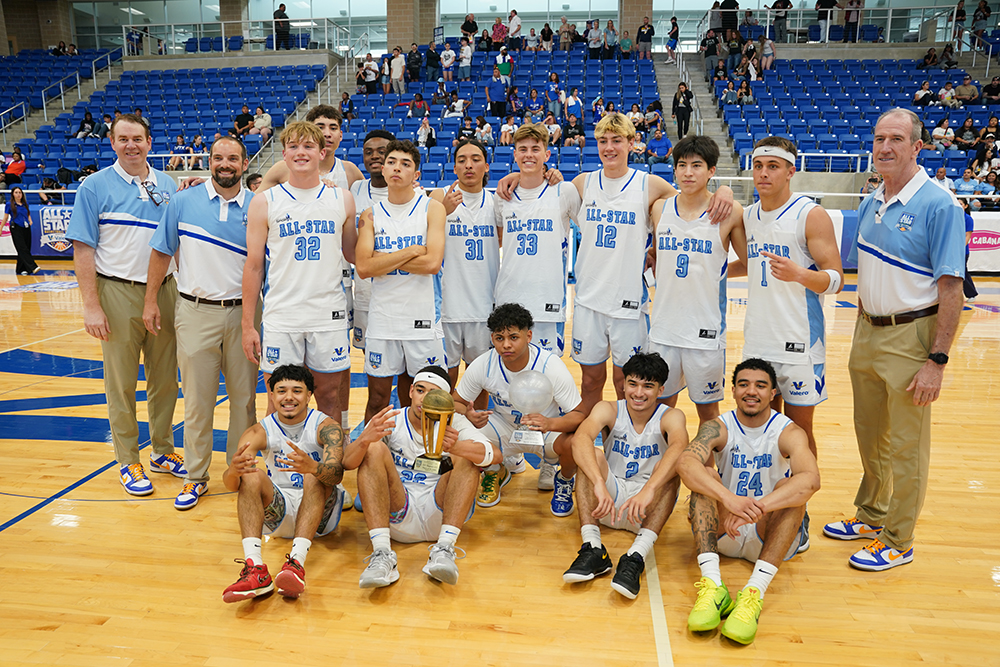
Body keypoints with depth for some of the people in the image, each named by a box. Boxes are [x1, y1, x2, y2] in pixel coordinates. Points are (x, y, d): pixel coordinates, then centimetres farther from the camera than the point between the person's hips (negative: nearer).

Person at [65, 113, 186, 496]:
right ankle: (128, 461, 17)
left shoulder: (167, 185, 9)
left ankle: (163, 450, 27)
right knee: (121, 383, 4)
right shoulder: (95, 186, -3)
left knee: (165, 377, 12)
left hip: (164, 289, 4)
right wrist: (91, 305, -13)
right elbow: (83, 249, -7)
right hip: (119, 292, -4)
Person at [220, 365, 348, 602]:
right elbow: (231, 485, -17)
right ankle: (255, 568, -40)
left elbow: (337, 474, -27)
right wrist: (233, 470, -42)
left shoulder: (325, 427, -10)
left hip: (319, 512, -2)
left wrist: (312, 467, -50)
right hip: (277, 512, 2)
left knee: (314, 477, -30)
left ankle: (297, 562, -45)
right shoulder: (260, 432, -5)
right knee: (252, 476, -24)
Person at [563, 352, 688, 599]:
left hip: (648, 508, -1)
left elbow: (679, 447, -33)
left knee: (670, 466, -28)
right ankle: (593, 549, -33)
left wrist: (648, 490, -50)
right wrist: (599, 484, -46)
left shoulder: (670, 417, -8)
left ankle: (636, 557, -39)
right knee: (590, 456, -23)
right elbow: (580, 438, -29)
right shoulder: (609, 410, -6)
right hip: (608, 501, 1)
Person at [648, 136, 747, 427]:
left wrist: (717, 271, -4)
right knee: (662, 404, 13)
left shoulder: (729, 212, -6)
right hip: (663, 325, 3)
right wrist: (663, 283, 7)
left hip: (706, 330, -3)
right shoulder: (660, 208, 3)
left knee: (708, 408, 10)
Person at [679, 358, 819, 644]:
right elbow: (685, 462, -29)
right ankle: (712, 584, -38)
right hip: (722, 531, 1)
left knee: (792, 488, -27)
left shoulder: (788, 432, -10)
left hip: (768, 535, -1)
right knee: (705, 475, -24)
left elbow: (811, 479, -32)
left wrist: (756, 508, -45)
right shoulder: (719, 428, -8)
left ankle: (755, 591, -40)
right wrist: (729, 499, -46)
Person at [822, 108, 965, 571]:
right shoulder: (870, 205, 8)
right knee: (869, 436, 18)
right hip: (868, 331, 7)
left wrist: (937, 360, -20)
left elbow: (951, 290, -17)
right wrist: (861, 331, 15)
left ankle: (898, 541, 19)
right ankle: (871, 514, 37)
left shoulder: (938, 205, -14)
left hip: (911, 337, -7)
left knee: (905, 446, 4)